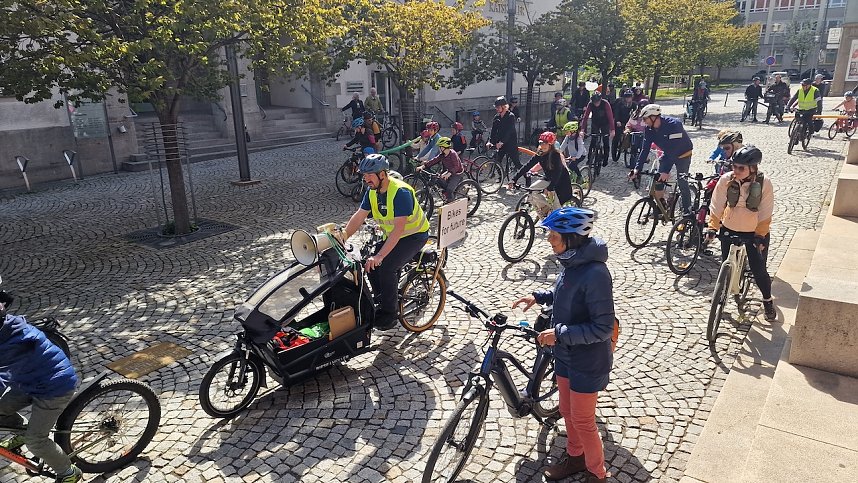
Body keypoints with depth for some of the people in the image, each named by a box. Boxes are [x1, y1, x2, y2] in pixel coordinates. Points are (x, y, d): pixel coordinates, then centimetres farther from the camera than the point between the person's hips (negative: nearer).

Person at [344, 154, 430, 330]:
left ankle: (390, 314, -8)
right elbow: (358, 217, -3)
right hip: (392, 236, 8)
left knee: (385, 266, -24)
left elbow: (399, 228, -35)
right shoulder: (372, 191, -4)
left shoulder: (401, 192, -29)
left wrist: (380, 256, -41)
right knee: (370, 263, -8)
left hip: (414, 235, -8)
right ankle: (382, 302, 11)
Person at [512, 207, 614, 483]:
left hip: (587, 362, -8)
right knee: (567, 411, 24)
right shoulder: (572, 263, -4)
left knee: (583, 421, 10)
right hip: (566, 354, 8)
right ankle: (575, 457, 47)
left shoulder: (594, 273, -30)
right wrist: (539, 297, 6)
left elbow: (604, 328, -28)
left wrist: (559, 333, -28)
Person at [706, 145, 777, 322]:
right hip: (729, 230, 2)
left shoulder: (764, 183, -18)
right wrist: (712, 227, -18)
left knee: (759, 270, 2)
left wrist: (760, 235, -17)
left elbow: (765, 213, -14)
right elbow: (716, 205, -11)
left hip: (755, 233, -1)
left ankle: (768, 301, 26)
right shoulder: (726, 179, -16)